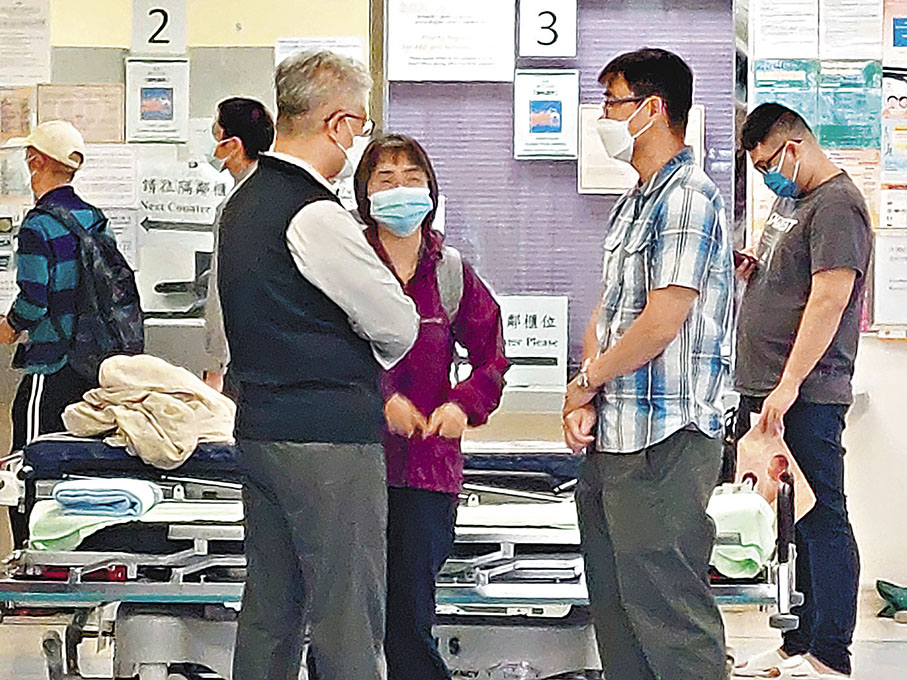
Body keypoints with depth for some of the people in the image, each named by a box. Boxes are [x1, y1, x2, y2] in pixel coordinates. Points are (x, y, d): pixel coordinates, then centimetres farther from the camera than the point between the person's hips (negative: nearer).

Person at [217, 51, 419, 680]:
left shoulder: (244, 201, 13)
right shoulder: (315, 215, -17)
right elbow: (399, 328, -10)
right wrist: (364, 366, 10)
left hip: (259, 431, 10)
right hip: (328, 440, -9)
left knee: (269, 611, 15)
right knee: (348, 621, -4)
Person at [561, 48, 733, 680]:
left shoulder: (687, 197, -13)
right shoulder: (634, 202, 17)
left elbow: (660, 324, -20)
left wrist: (585, 382, -6)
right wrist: (586, 401, 2)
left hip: (665, 444, -10)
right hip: (613, 440, 10)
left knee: (667, 608, -5)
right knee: (614, 602, 16)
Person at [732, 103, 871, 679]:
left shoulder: (837, 206, -11)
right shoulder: (793, 199, 19)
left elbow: (830, 298, -19)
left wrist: (788, 385, -23)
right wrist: (751, 270, 8)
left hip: (806, 397, -9)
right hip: (766, 392, 9)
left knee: (821, 520, -5)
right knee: (793, 519, 12)